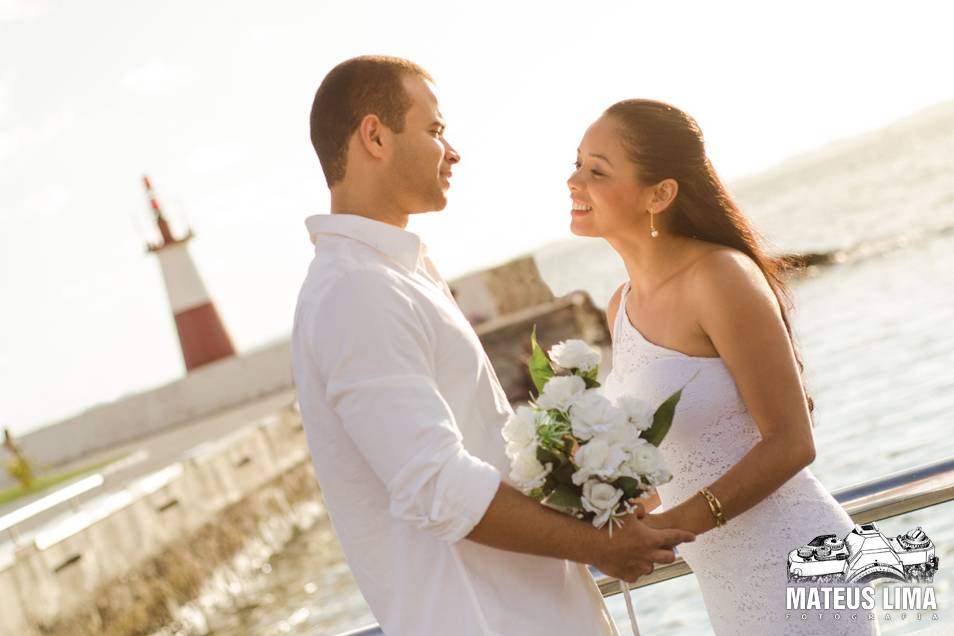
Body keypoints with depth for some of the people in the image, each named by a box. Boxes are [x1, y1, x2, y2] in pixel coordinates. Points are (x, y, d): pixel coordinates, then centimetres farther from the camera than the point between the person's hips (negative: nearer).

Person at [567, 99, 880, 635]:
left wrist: (674, 525, -27)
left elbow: (790, 444, -18)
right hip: (724, 583, 8)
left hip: (792, 565, -8)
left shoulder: (721, 278, -17)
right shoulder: (623, 308, 7)